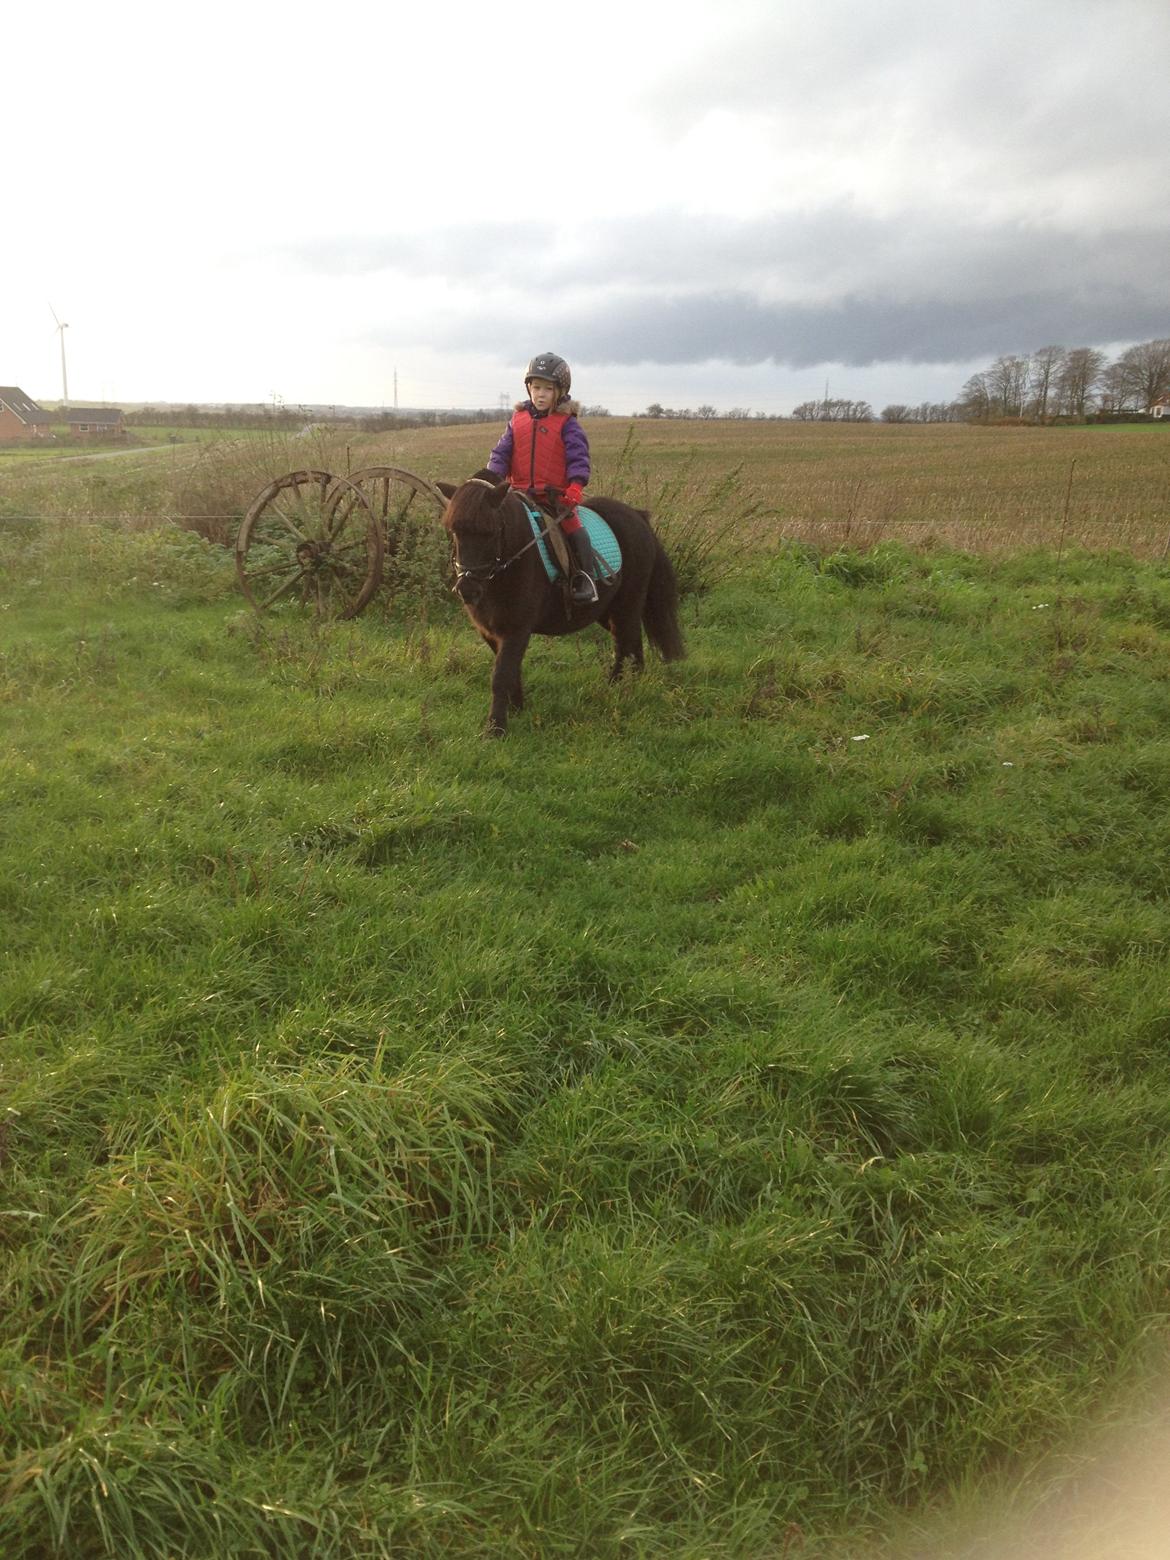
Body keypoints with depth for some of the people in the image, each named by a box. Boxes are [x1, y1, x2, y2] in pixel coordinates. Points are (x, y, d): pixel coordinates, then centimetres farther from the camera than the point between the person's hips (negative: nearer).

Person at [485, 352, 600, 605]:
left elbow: (578, 456, -8)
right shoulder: (518, 419, 11)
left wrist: (575, 486, -24)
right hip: (521, 493, 4)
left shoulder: (566, 423, -1)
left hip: (556, 494, -4)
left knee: (573, 527, -21)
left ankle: (585, 577, -8)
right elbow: (502, 452, 10)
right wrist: (492, 479, -5)